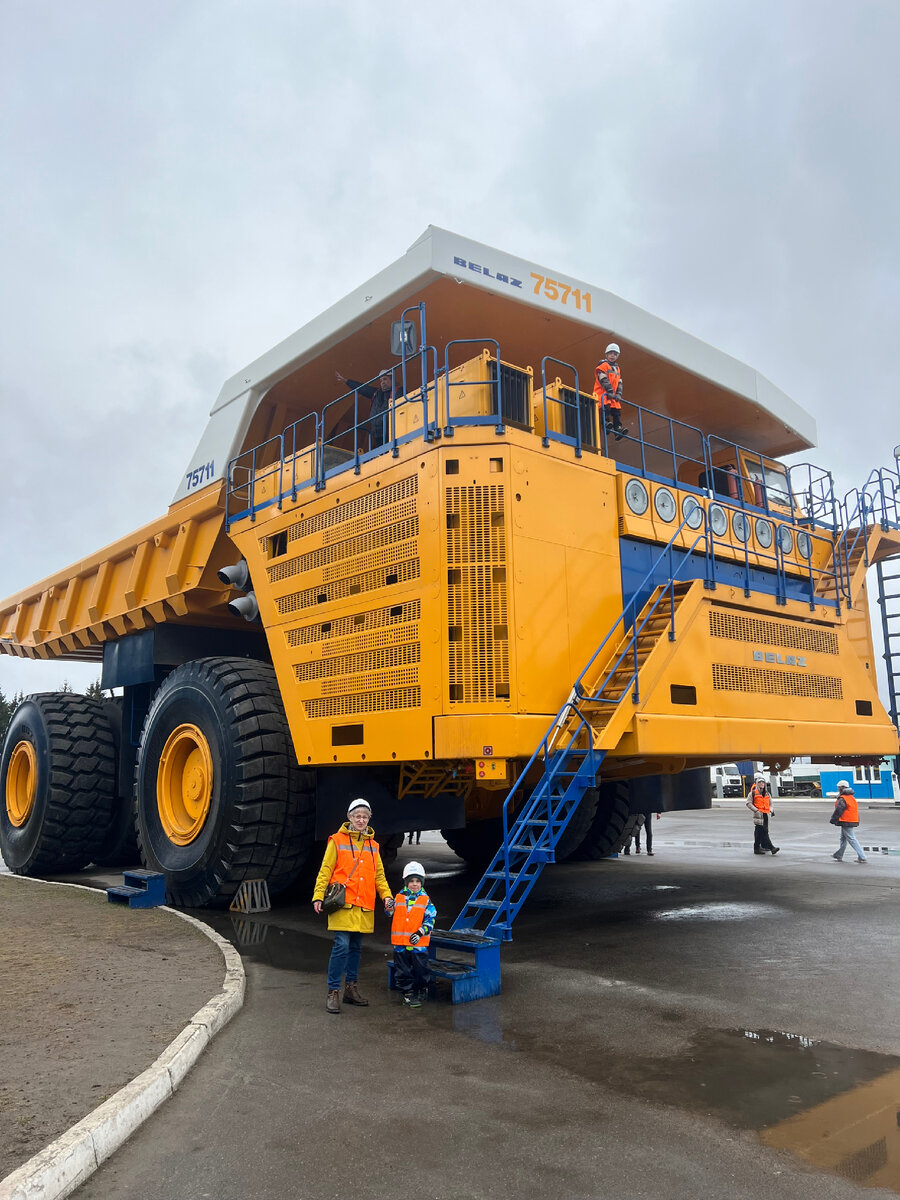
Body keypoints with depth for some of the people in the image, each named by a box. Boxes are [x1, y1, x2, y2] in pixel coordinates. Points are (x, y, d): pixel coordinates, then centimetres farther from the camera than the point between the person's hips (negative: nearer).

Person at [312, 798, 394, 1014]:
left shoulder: (372, 845, 13)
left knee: (356, 947, 12)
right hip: (343, 904, -5)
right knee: (341, 946, -10)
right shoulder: (337, 841, -1)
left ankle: (351, 988, 24)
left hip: (364, 907, 5)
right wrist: (318, 896, -10)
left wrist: (386, 896, 3)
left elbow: (379, 875, 17)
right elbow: (325, 871, -2)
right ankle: (333, 992, 0)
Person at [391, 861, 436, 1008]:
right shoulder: (399, 897, 5)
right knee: (403, 970, 6)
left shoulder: (426, 900, 0)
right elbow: (391, 914, 16)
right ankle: (408, 992, 19)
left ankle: (422, 990, 28)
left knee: (421, 969, 5)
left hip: (418, 942, -2)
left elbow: (431, 919, -3)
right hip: (400, 941, 2)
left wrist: (420, 932, -14)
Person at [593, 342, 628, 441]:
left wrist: (618, 394, 1)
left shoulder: (617, 368, 24)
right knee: (606, 406, -27)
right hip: (602, 392, -7)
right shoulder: (603, 365, 1)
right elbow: (603, 380, -12)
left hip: (613, 395, 7)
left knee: (616, 410, -2)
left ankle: (618, 428, -4)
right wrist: (610, 391, -21)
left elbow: (619, 383, 18)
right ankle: (606, 423, -30)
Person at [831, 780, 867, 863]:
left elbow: (838, 811, -18)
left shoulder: (842, 799, -18)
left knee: (852, 840, -7)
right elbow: (855, 810, 20)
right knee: (843, 839, 19)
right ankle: (839, 855, 29)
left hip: (846, 822, -10)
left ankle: (862, 857, -9)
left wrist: (833, 820, -8)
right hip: (853, 821, 10)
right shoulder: (852, 797, 13)